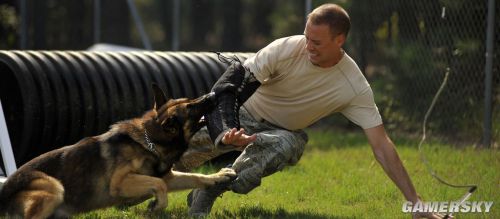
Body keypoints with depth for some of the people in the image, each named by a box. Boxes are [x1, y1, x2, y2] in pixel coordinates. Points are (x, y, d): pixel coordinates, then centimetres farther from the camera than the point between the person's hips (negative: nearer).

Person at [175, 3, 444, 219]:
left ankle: (206, 194, -23)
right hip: (242, 114, 0)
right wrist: (226, 131, -39)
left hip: (283, 132, 0)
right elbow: (232, 82, -22)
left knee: (288, 145, -36)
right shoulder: (287, 48, -27)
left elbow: (381, 145, -23)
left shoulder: (355, 88, -25)